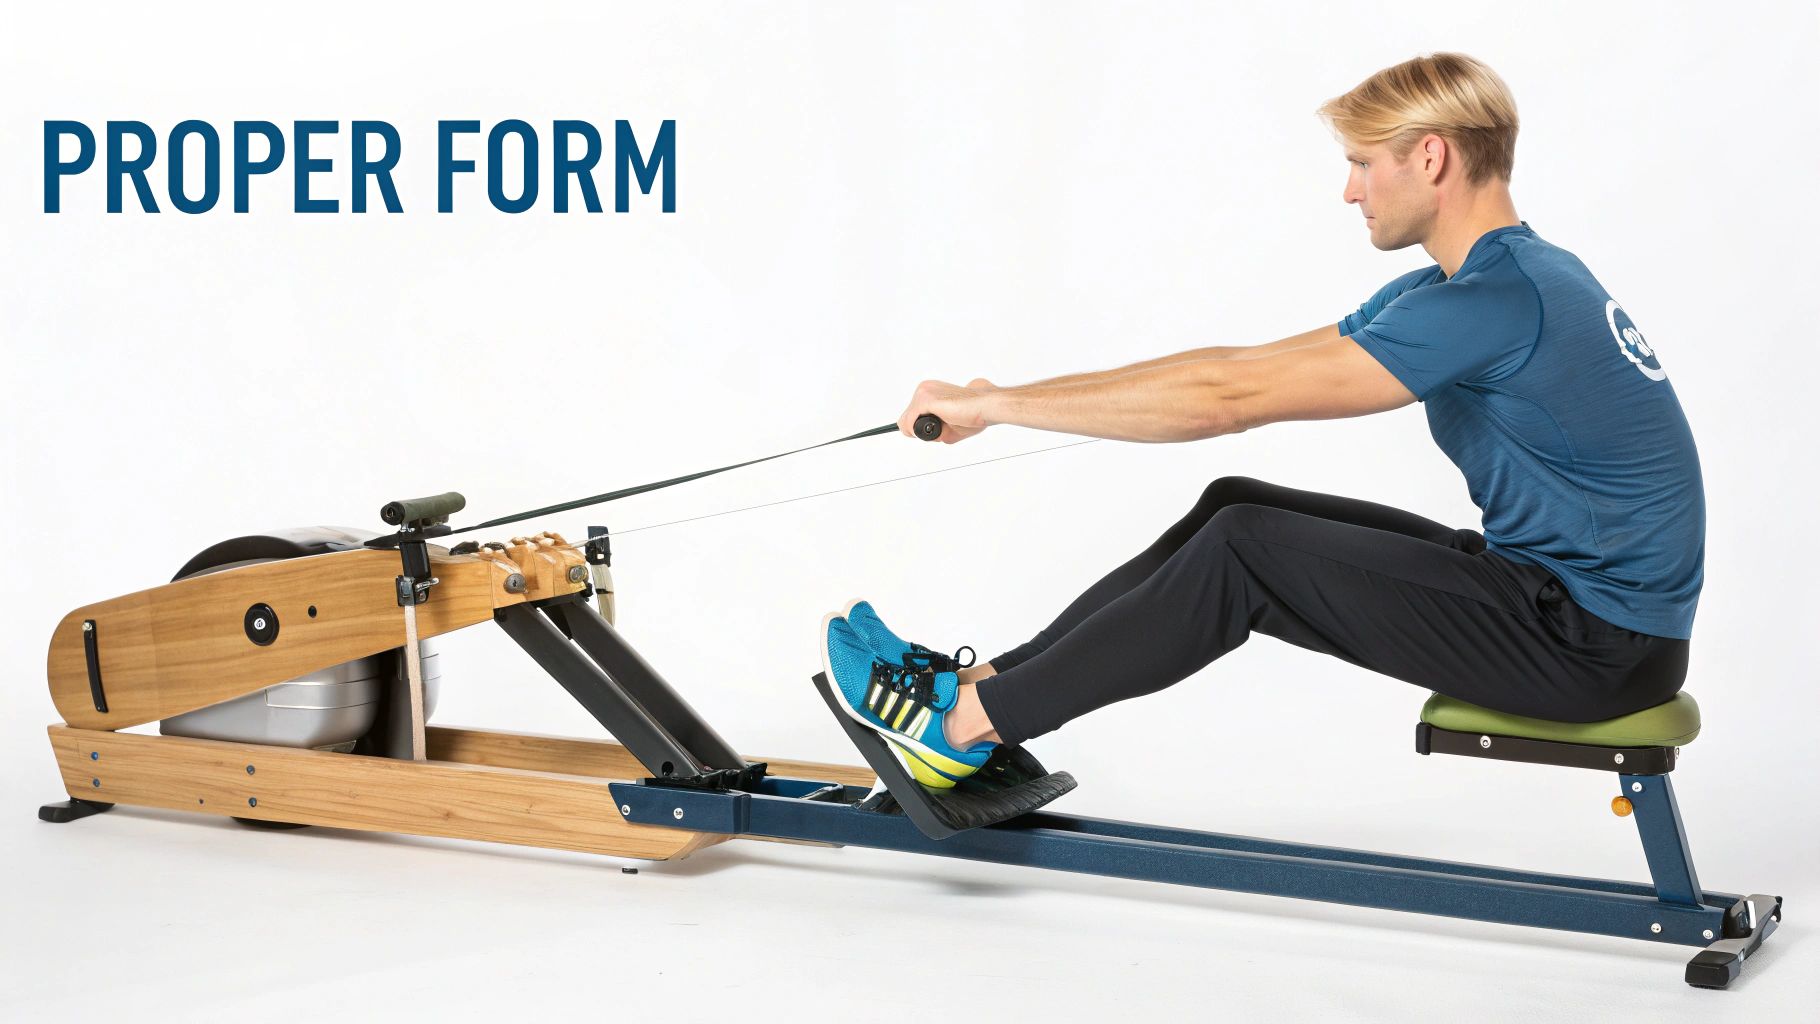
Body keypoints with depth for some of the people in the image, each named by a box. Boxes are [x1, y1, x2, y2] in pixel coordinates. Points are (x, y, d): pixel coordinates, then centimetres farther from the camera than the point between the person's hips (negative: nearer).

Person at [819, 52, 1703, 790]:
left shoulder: (1500, 300, -22)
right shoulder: (1474, 286, 10)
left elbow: (1231, 400, -24)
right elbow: (1248, 367, 10)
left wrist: (993, 404, -17)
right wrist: (1009, 401, 6)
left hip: (1598, 647, -9)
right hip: (1565, 588, 9)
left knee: (1246, 551, -12)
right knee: (1235, 508, 5)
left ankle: (965, 725, -4)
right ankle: (987, 682, 7)